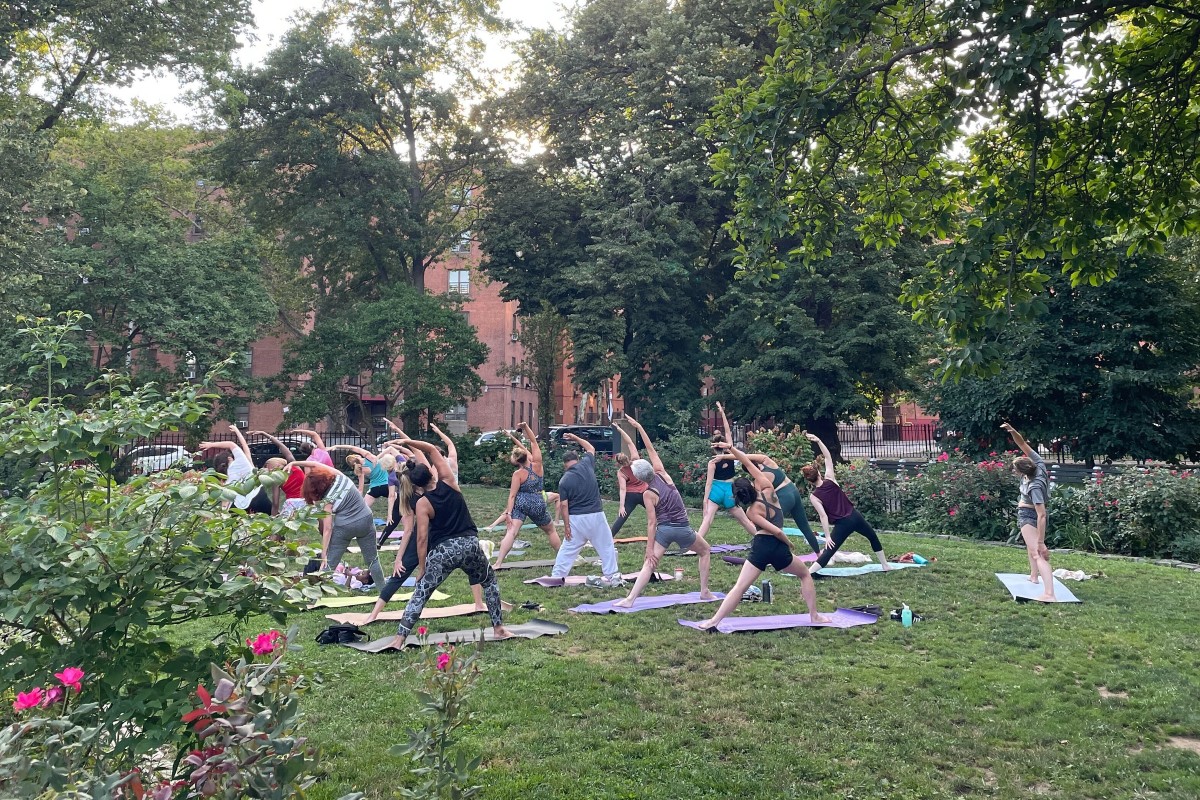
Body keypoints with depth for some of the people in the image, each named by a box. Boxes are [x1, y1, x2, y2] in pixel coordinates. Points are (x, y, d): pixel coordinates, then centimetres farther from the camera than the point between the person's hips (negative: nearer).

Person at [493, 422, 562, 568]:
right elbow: (534, 442, -1)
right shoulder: (537, 465, -5)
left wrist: (509, 513, -11)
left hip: (520, 503, -2)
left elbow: (512, 495, -12)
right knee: (551, 531, 21)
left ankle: (498, 563, -23)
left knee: (511, 532, -12)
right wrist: (526, 427, -8)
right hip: (538, 504, 2)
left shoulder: (518, 474, -8)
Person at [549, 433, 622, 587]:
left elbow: (564, 505, -6)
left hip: (576, 518, 0)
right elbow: (591, 448, 19)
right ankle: (612, 576, 10)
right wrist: (576, 438, 28)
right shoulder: (586, 465, -2)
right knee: (606, 546, 9)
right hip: (595, 515, 0)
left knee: (568, 548, 11)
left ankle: (556, 576, 16)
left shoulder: (564, 481, -4)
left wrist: (566, 525, 0)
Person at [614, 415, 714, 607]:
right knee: (705, 551, 25)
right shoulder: (662, 474, -4)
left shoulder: (648, 494, -11)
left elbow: (651, 523, -13)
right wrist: (638, 426, 4)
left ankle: (630, 600, -16)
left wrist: (649, 549, -9)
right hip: (683, 528, 3)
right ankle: (704, 591, 23)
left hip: (664, 529, -3)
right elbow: (650, 449, 2)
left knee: (649, 563, -4)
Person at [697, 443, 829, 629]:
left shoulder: (751, 511, -2)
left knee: (740, 587, -4)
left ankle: (714, 621, -12)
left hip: (760, 547, -1)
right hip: (779, 547, 1)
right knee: (805, 574, 26)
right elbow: (748, 463, 6)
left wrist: (788, 542, 4)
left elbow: (776, 530, -10)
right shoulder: (768, 489, 2)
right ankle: (814, 615, 22)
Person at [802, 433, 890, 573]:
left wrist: (827, 536, -11)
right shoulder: (829, 479, -4)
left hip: (842, 524, -3)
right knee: (873, 538, 28)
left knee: (828, 552, -4)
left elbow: (823, 516, -14)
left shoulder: (814, 496, -10)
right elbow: (828, 457, 3)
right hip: (855, 516, 3)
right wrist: (818, 441, -5)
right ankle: (886, 565, 39)